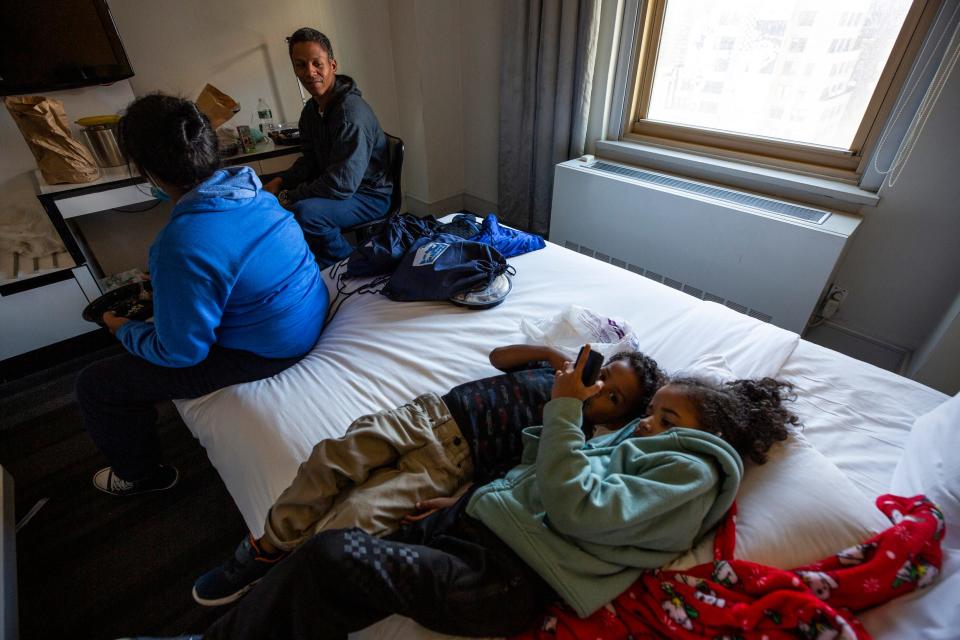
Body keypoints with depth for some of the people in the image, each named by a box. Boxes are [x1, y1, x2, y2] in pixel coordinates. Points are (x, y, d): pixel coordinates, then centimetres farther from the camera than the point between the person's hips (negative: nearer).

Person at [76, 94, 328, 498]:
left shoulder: (182, 246, -31)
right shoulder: (247, 188, -6)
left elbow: (181, 353, -19)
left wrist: (123, 330, 0)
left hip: (266, 351, -8)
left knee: (95, 387, 6)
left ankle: (139, 475, 34)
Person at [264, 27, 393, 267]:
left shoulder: (352, 111, -23)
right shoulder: (311, 109, 6)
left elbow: (342, 184, -29)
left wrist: (289, 197, -19)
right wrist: (280, 181, -3)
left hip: (370, 196, -9)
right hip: (332, 188, 9)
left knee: (305, 211, -32)